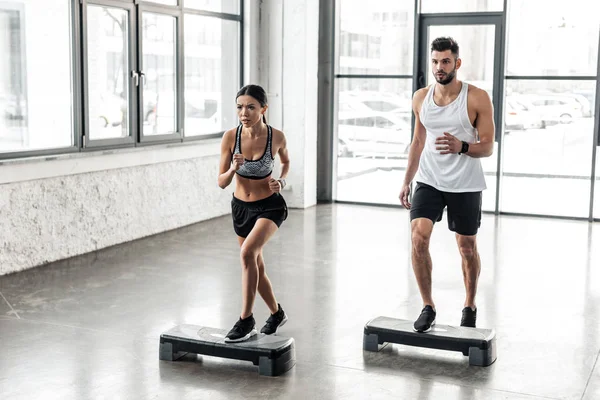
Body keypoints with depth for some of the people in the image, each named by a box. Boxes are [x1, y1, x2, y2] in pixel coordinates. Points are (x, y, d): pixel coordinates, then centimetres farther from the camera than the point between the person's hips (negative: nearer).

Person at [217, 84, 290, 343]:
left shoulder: (276, 136, -17)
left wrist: (282, 181, -11)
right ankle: (277, 313, 41)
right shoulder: (230, 137, -15)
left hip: (270, 206, -3)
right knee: (256, 267, 16)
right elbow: (222, 183, -11)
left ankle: (246, 320, -16)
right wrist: (233, 169, -31)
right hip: (241, 207, 4)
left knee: (247, 252, -28)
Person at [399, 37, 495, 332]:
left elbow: (487, 147, -10)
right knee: (418, 238, -16)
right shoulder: (420, 98, 3)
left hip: (465, 186, -2)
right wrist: (406, 181, 12)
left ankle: (470, 306, 33)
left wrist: (461, 147, -31)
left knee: (467, 248, 10)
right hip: (429, 181, 3)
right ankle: (428, 307, -1)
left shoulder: (477, 99, -11)